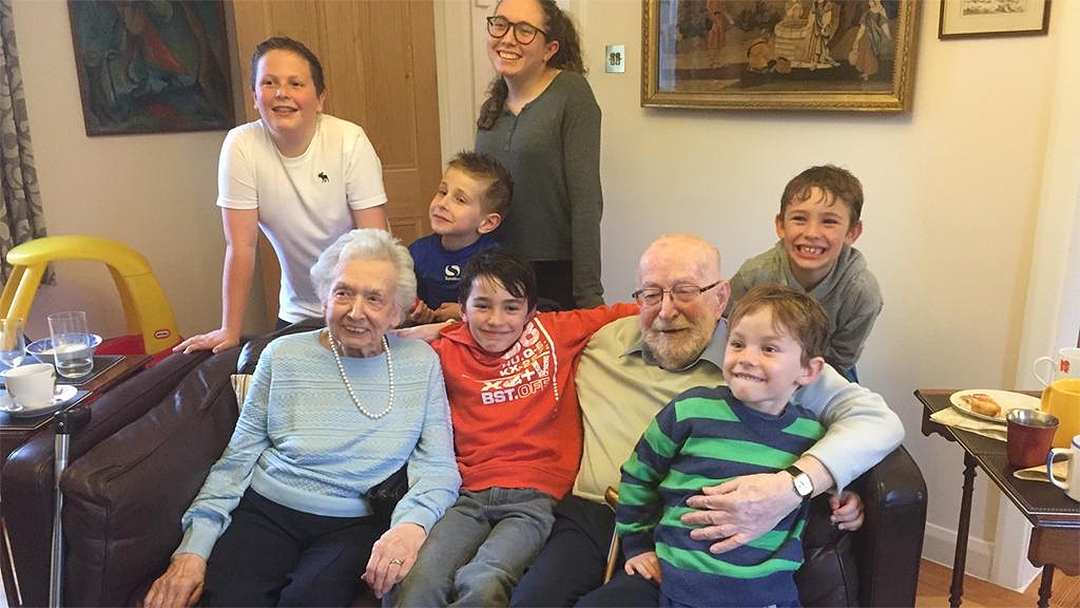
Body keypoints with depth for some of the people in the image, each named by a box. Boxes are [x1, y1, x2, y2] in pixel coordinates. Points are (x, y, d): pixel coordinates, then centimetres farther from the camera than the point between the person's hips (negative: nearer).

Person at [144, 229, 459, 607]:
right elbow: (237, 459, 6)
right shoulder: (282, 356, 5)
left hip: (354, 524, -1)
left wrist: (412, 523, -22)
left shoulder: (421, 363, 3)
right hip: (267, 512, 1)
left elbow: (438, 466, -2)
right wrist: (193, 549, -3)